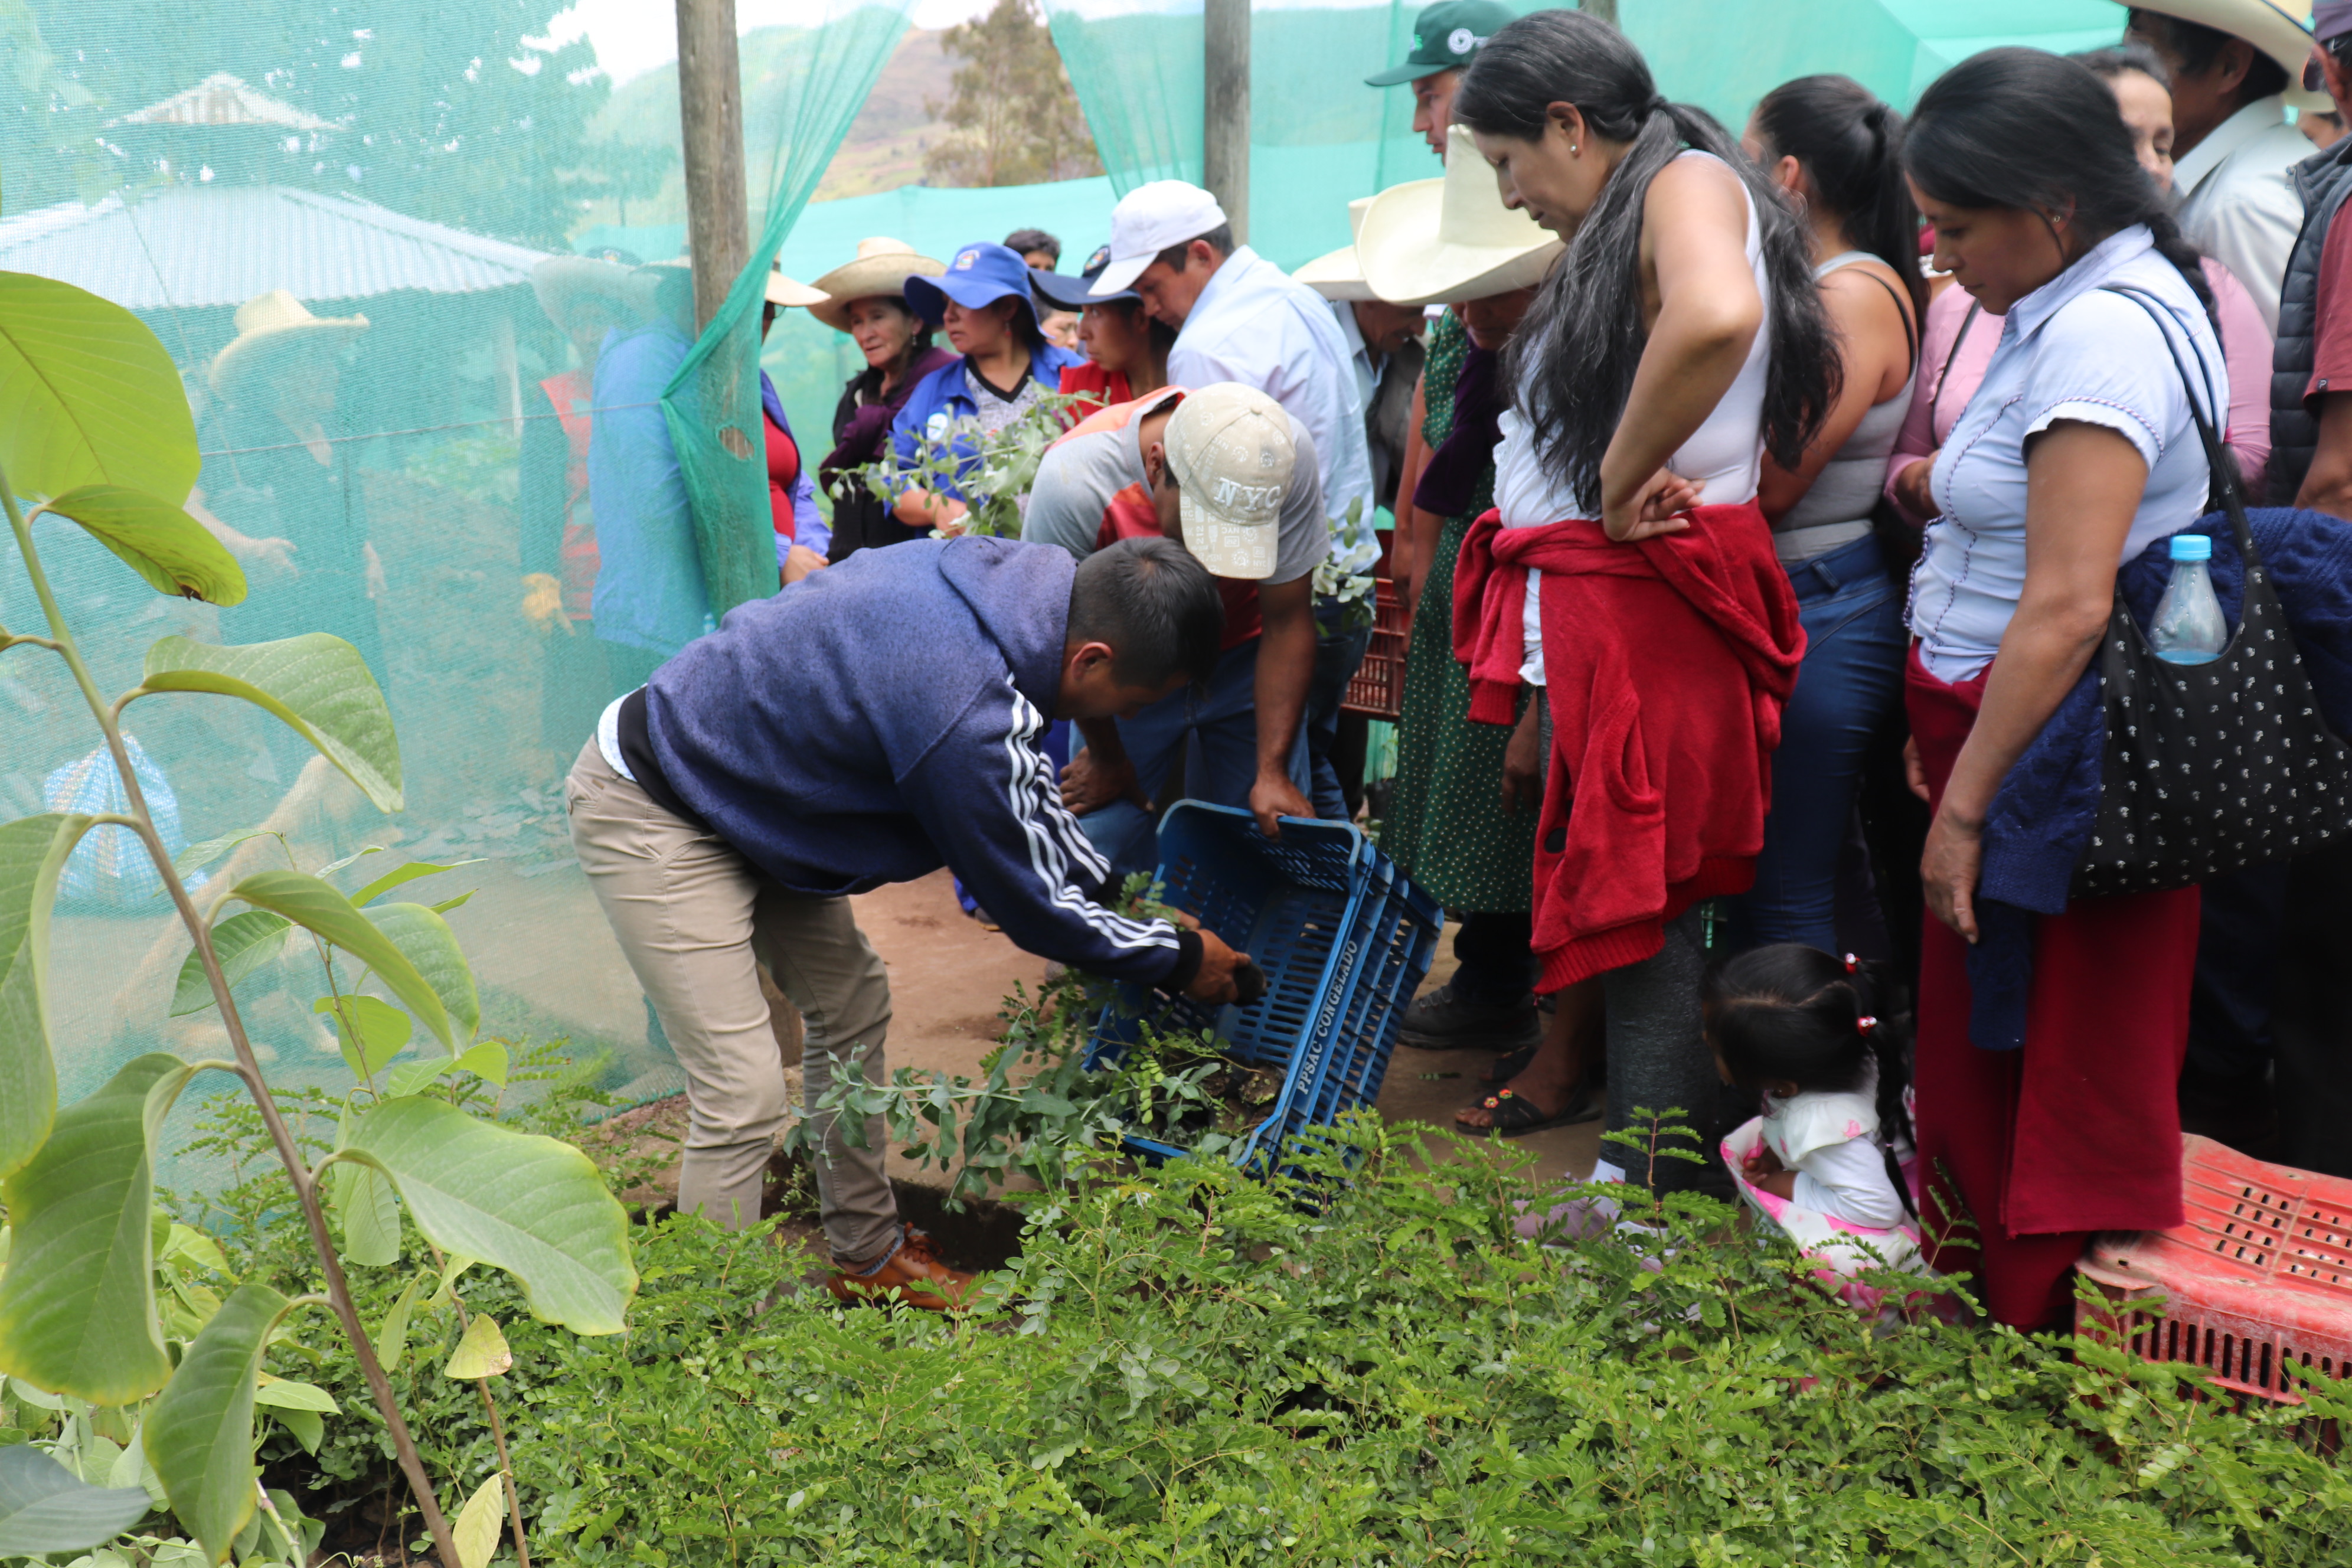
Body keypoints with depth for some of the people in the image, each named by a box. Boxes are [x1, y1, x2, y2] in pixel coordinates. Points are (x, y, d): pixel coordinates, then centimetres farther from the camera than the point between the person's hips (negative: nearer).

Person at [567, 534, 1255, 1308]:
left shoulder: (1007, 574, -8)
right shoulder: (964, 715, -35)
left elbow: (1021, 775, 11)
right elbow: (1033, 906, -17)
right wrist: (1182, 959, -3)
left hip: (733, 773, 10)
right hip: (647, 815, -10)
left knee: (852, 1005, 16)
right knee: (744, 1097, -13)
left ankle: (866, 1258, 31)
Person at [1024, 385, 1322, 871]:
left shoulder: (1289, 456, -28)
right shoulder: (1073, 479, -32)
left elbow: (1287, 623, -16)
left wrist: (1272, 772, -18)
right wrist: (1106, 758, -4)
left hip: (1244, 658, 1)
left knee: (1267, 835, -7)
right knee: (1102, 840, -10)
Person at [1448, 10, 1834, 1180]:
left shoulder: (1689, 182, -7)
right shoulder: (1614, 235, 21)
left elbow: (1716, 317, -32)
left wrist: (1619, 483, -20)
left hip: (1648, 621, -9)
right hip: (1584, 619, 9)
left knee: (1645, 939, -3)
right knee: (1602, 912, 13)